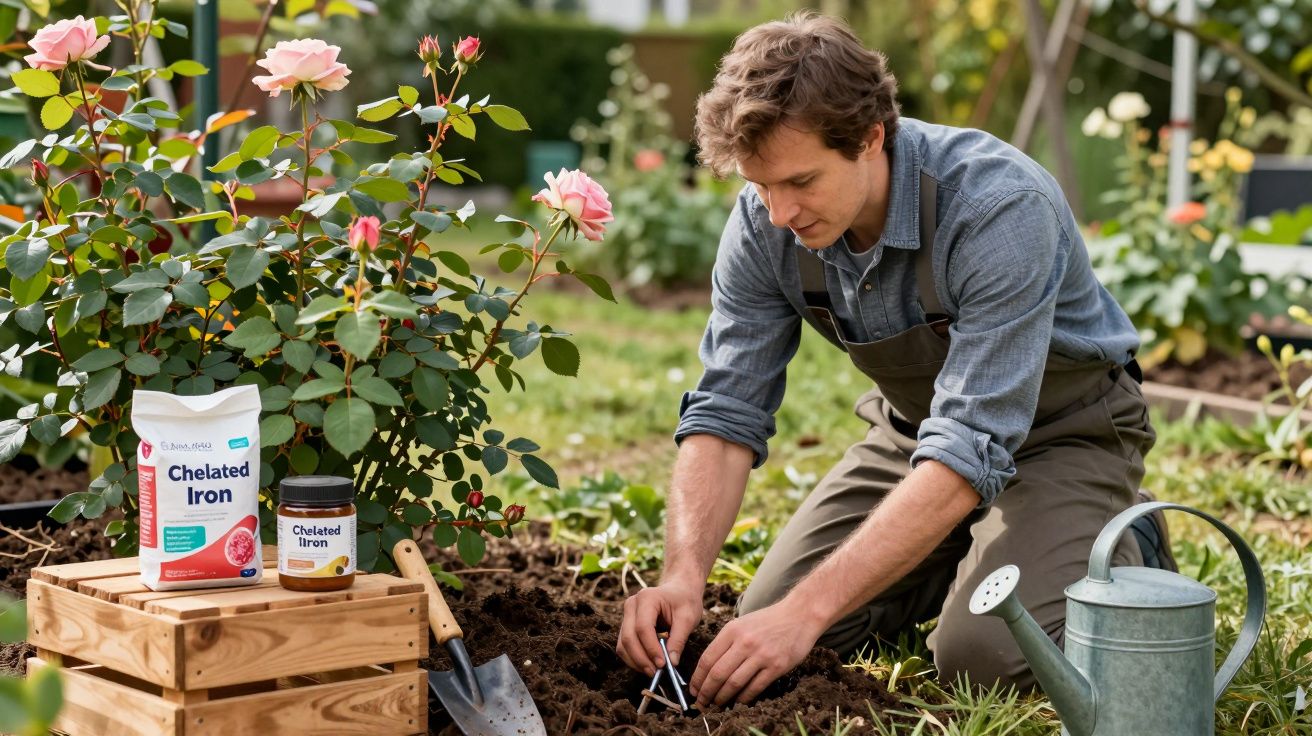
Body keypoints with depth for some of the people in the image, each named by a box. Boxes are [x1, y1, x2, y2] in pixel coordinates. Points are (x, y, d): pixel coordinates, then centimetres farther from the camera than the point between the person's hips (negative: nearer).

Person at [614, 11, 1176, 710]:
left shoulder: (1000, 206, -36)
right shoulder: (765, 222, -18)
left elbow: (969, 452, -39)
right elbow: (726, 413, -14)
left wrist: (809, 608, -43)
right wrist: (684, 572, -33)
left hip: (1061, 428, -5)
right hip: (913, 424, 6)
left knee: (984, 654, -26)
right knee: (769, 614, -5)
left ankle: (1123, 559, 6)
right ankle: (969, 552, 18)